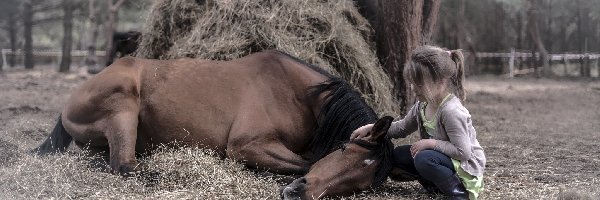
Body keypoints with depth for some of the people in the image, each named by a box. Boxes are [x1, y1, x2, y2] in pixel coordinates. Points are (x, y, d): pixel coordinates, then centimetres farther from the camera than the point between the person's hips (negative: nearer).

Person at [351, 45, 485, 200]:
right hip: (441, 157, 9)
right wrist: (371, 128, 0)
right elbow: (401, 128, 11)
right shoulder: (423, 105, -2)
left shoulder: (451, 111, -29)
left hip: (466, 166, -9)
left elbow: (463, 152, -30)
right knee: (398, 155, 6)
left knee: (424, 159, -33)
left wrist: (430, 143, -26)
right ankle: (435, 185, 9)